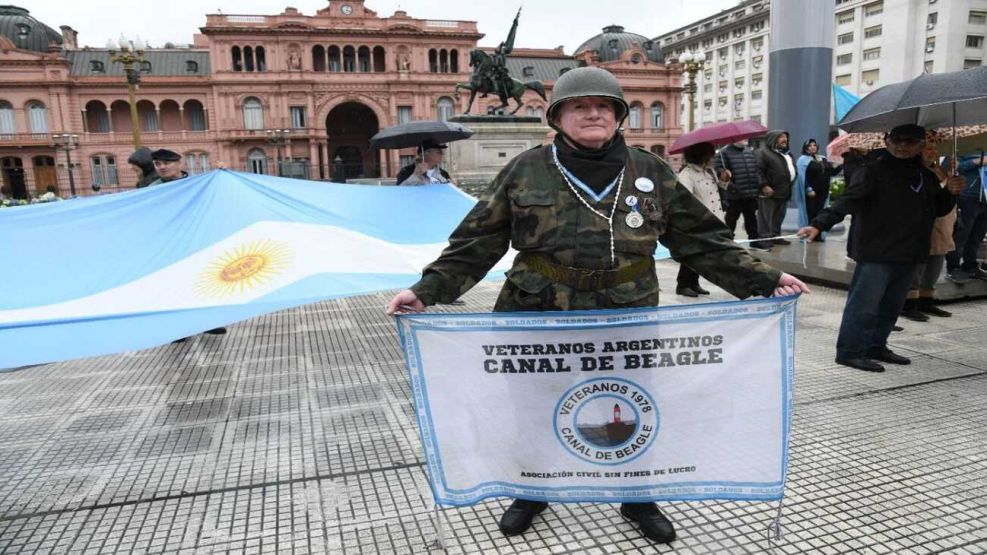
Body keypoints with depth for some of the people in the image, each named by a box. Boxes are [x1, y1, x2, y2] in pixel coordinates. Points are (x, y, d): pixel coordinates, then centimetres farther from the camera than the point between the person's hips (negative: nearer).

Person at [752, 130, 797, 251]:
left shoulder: (786, 154, 21)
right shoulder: (762, 153, -10)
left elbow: (792, 170, 29)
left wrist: (789, 187, 18)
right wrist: (764, 186, -25)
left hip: (783, 192, 9)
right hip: (769, 193, -9)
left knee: (778, 218, 16)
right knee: (765, 219, -11)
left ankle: (775, 236, 26)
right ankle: (760, 241, -12)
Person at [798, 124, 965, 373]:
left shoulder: (927, 177, 16)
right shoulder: (874, 171, -7)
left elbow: (938, 210, 26)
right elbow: (847, 200, -19)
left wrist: (949, 192, 5)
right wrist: (819, 224, -34)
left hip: (908, 254, 8)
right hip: (876, 253, -7)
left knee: (891, 306, 14)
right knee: (864, 303, -7)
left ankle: (876, 346, 26)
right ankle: (849, 351, 1)